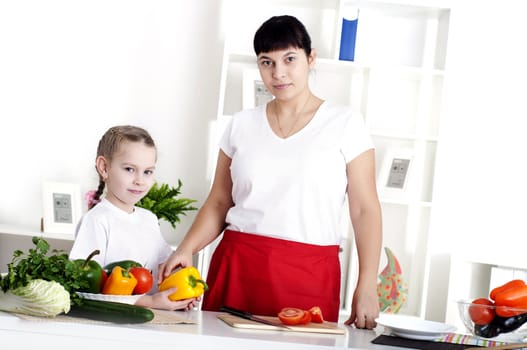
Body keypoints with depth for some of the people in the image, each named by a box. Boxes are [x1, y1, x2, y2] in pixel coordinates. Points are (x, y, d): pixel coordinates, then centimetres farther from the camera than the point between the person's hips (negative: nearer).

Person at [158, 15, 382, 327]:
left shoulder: (345, 123, 2)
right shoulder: (243, 125, 10)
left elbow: (365, 210, -1)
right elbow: (219, 202, 13)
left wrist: (366, 287, -10)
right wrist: (186, 249, -4)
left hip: (310, 276, -2)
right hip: (237, 268, 2)